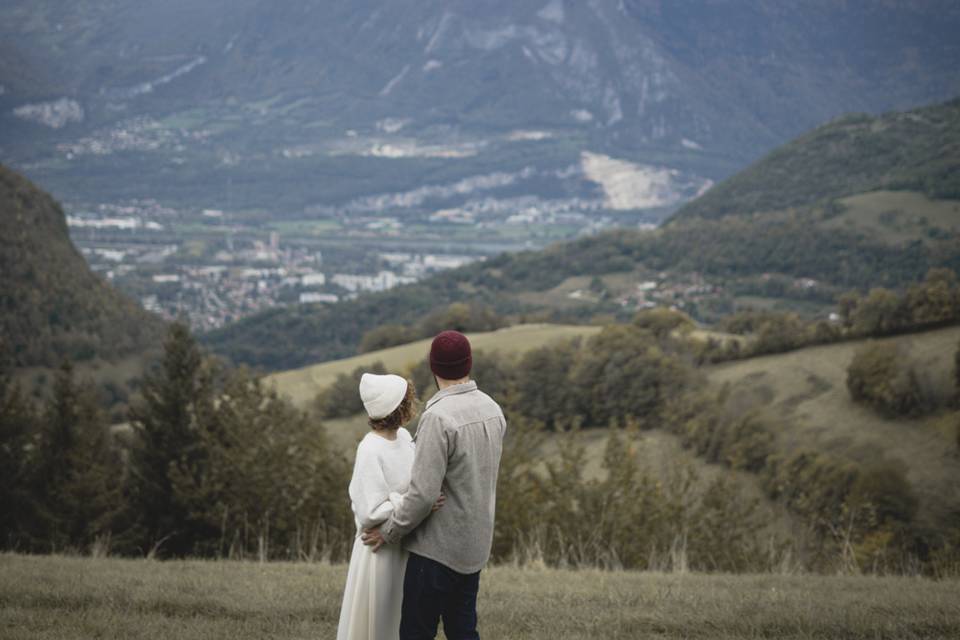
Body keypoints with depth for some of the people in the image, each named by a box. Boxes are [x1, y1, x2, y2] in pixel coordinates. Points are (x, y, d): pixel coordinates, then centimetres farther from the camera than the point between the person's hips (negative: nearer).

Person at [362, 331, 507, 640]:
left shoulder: (438, 417, -21)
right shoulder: (492, 410, 3)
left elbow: (423, 493, -23)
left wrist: (389, 531, -8)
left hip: (437, 548, -8)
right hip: (474, 545, 8)